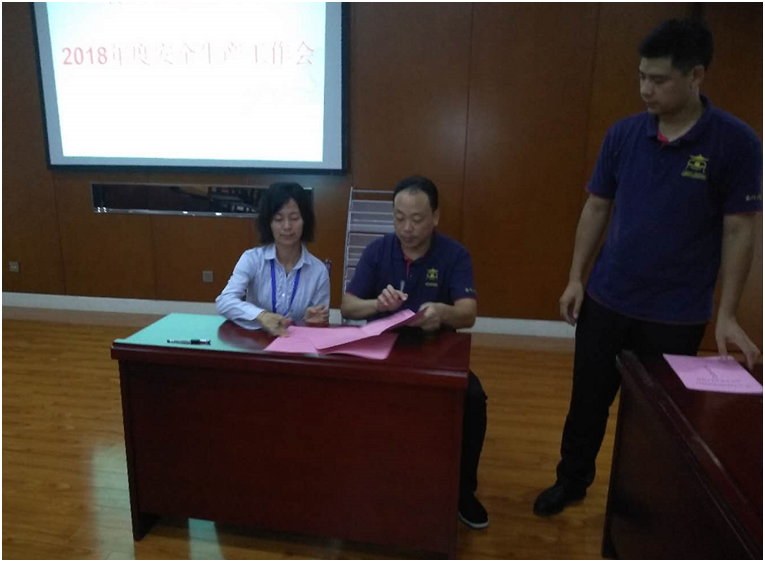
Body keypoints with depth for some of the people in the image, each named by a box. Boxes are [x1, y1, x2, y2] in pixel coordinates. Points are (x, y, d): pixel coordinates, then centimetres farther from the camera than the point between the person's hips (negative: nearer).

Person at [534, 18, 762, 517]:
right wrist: (575, 278, 2)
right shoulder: (623, 134, -1)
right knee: (588, 400, 14)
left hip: (678, 314, -2)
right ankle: (572, 481, 37)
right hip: (606, 300, 3)